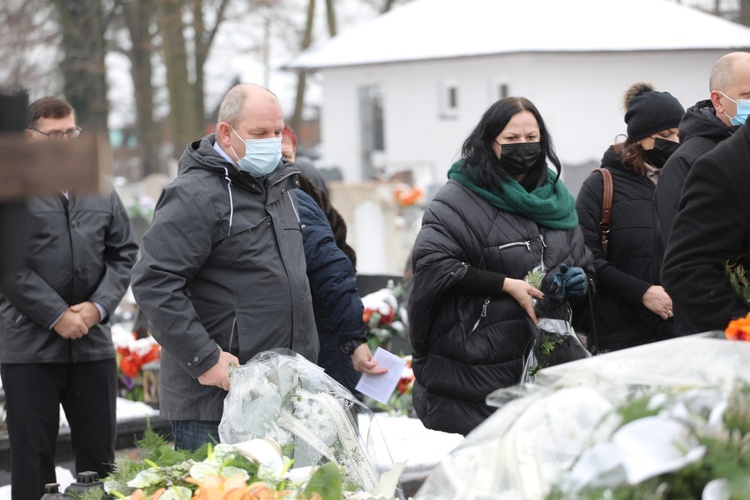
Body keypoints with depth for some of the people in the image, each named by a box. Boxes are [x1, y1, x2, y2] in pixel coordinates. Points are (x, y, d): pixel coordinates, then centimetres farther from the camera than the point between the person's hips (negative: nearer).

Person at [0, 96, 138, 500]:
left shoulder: (101, 190, 12)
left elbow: (123, 253, 12)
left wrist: (98, 306, -4)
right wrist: (57, 315, -14)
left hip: (93, 343, 4)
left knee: (100, 452, 11)